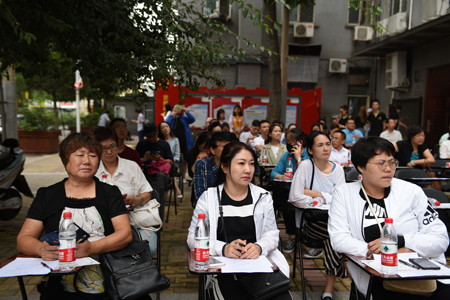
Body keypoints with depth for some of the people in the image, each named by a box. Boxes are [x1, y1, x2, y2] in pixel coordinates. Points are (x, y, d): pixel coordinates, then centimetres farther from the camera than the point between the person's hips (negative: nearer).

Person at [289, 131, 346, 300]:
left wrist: (315, 194, -9)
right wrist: (326, 199, -8)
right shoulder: (306, 166, -4)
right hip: (310, 221, -3)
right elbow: (295, 197, -14)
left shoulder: (337, 169, 9)